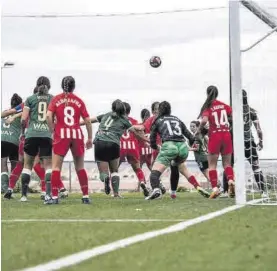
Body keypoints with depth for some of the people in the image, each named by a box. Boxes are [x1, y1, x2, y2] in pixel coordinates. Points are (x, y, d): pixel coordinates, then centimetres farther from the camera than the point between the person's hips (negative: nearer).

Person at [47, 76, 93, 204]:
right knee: (80, 167, 13)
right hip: (77, 134, 2)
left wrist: (52, 130, 1)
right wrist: (90, 138, 9)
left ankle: (54, 197, -8)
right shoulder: (79, 101, 8)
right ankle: (85, 196, 12)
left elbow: (49, 116, -9)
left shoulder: (56, 99, 5)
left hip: (61, 135, -2)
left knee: (56, 166, 1)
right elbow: (87, 120, 3)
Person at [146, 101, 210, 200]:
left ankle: (156, 189, -41)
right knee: (182, 168, 32)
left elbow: (152, 141, 19)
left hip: (169, 145, -5)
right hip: (183, 147, 5)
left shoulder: (158, 121, 17)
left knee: (155, 170, -10)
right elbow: (189, 135, 19)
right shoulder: (177, 119, 26)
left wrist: (156, 147, 38)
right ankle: (198, 187, 22)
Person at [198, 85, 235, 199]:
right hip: (226, 135, 3)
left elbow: (204, 120, -19)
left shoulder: (207, 107, -4)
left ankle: (215, 188, -3)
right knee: (227, 163, 12)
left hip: (215, 135, -3)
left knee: (212, 164, 7)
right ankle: (231, 180, -12)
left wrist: (199, 130, -3)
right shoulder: (224, 105, 6)